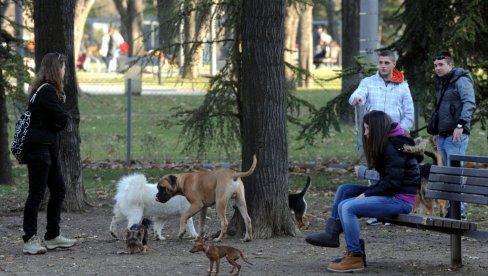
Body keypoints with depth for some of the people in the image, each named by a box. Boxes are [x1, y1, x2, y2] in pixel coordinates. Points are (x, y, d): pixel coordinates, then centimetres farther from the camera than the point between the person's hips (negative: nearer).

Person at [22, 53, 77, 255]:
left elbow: (60, 120, 13)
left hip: (49, 147, 10)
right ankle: (30, 240, -5)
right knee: (37, 193, -7)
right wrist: (64, 116, 2)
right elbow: (62, 119, -18)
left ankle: (53, 236, 21)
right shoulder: (47, 92, -17)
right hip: (39, 148, -10)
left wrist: (61, 119, -7)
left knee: (58, 190, 14)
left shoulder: (46, 90, 16)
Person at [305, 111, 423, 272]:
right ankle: (332, 233, 4)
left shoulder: (393, 148, -16)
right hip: (390, 194, 11)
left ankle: (355, 257, -18)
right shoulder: (386, 145, 14)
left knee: (348, 207, -22)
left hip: (400, 200, -11)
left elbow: (392, 182, -22)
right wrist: (363, 172, 5)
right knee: (344, 190, 10)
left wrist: (366, 194, -16)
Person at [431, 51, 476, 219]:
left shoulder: (461, 80, -7)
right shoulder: (440, 83, 21)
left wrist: (460, 125, -26)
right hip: (443, 136, 9)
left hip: (456, 135, -9)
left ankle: (458, 209, -9)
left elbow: (469, 104, -18)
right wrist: (437, 132, 25)